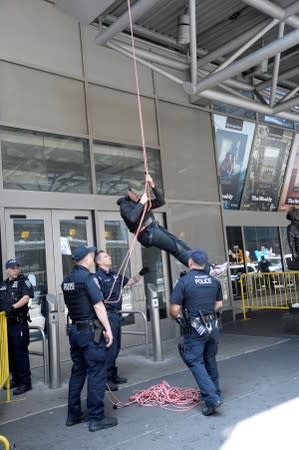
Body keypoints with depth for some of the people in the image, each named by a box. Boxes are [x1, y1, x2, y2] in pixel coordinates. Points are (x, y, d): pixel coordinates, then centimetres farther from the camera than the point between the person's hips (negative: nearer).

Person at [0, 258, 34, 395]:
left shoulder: (24, 281, -4)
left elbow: (26, 297, -20)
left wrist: (13, 307, -32)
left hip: (19, 323, -6)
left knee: (20, 353, -4)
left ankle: (25, 382, 3)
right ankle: (15, 379, 26)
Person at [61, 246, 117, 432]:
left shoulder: (67, 280, 10)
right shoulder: (88, 277, -15)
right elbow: (98, 305, -18)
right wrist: (108, 329, -15)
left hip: (75, 330, 8)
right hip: (91, 331, -8)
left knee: (78, 371, 16)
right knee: (96, 373, -1)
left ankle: (74, 415, 23)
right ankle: (96, 418, 5)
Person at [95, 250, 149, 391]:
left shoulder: (115, 275, 14)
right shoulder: (98, 276, -12)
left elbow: (129, 282, 27)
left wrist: (140, 274, 13)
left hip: (116, 314, 9)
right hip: (107, 314, -9)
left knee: (116, 347, 16)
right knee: (110, 347, -8)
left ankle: (113, 375, 28)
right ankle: (106, 378, 1)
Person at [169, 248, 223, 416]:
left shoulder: (184, 281, -14)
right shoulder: (215, 281, 2)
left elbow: (174, 310, -14)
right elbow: (219, 304, 11)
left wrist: (180, 318, 6)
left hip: (194, 328, -5)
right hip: (213, 326, 6)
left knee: (195, 362, 2)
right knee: (210, 360, 20)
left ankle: (212, 399, -7)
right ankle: (215, 392, 34)